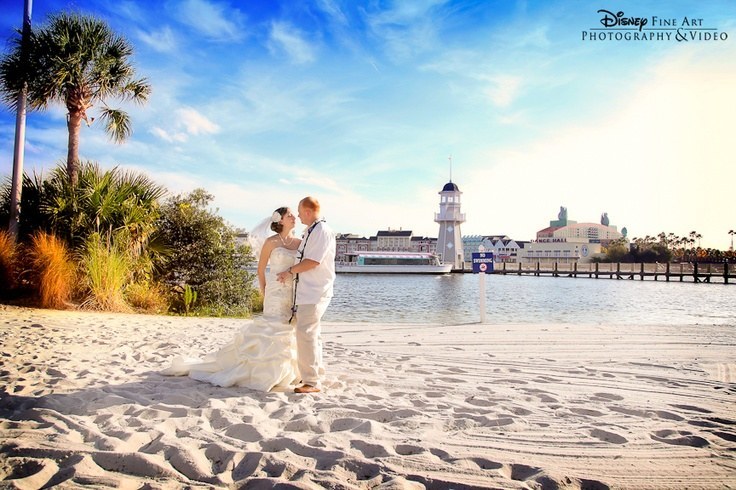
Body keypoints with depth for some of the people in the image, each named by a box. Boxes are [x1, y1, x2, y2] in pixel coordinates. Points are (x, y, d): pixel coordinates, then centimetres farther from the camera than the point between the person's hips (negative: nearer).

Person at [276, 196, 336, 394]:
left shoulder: (322, 231, -14)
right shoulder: (309, 232, 15)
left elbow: (312, 262, -20)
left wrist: (290, 271, -10)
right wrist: (291, 273, 13)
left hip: (315, 292, -10)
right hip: (307, 291, 10)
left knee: (306, 333, -11)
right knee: (312, 334, 17)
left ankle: (311, 382, -4)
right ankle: (314, 373, 30)